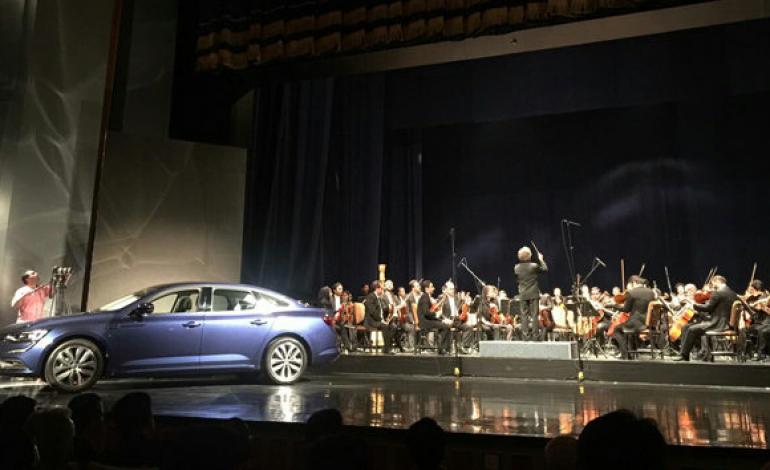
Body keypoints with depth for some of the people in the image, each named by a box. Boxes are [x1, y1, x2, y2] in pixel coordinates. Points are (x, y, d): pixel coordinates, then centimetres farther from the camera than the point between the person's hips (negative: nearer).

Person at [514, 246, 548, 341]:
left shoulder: (516, 268, -3)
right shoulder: (534, 266, -13)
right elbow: (545, 269, 3)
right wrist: (541, 259, 13)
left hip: (522, 295, 3)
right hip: (533, 294, -3)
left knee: (524, 315, 8)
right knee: (535, 315, 1)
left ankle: (525, 335, 9)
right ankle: (535, 335, 1)